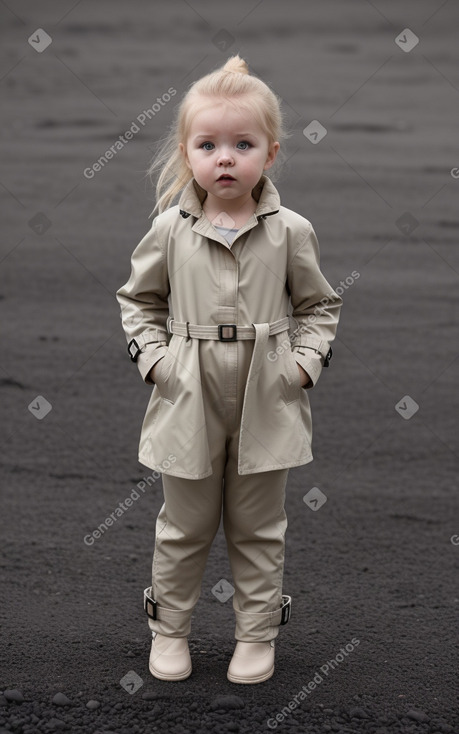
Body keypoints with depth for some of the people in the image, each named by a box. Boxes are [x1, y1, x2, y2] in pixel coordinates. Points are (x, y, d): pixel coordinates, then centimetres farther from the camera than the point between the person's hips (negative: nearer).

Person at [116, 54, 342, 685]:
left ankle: (257, 633, 27)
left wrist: (306, 360, -7)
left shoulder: (290, 231, -5)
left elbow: (319, 303, 7)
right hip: (189, 401, 0)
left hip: (266, 402, 0)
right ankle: (169, 628, 29)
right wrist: (152, 355, -4)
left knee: (259, 528, 13)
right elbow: (138, 298, 9)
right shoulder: (170, 230, -4)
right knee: (184, 526, 13)